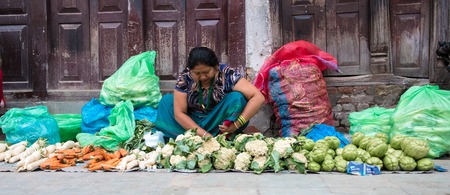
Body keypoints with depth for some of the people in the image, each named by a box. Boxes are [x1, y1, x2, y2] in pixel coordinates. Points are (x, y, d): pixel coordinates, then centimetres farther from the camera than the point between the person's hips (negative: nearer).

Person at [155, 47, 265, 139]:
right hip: (193, 123, 3)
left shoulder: (227, 74, -21)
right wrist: (204, 134, -29)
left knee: (237, 97, -26)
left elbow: (258, 97, -27)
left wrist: (237, 124, -35)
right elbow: (179, 113, -18)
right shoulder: (185, 77, -15)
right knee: (167, 100, -12)